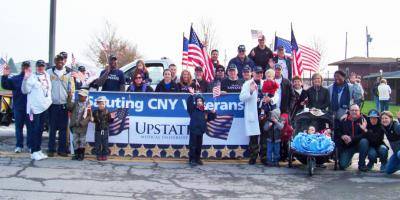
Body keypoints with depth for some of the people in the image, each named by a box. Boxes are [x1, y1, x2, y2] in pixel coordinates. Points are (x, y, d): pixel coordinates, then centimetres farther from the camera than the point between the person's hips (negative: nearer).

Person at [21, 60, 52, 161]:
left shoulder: (47, 76, 14)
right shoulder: (32, 77, -6)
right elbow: (25, 90, -12)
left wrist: (49, 100, 14)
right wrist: (26, 79, -25)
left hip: (44, 107, 7)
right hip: (34, 107, -6)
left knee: (40, 130, 13)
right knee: (34, 130, -5)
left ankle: (38, 150, 20)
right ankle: (34, 152, -1)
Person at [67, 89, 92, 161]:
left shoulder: (88, 105, -5)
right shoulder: (75, 103, 7)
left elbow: (89, 116, -7)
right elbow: (69, 107, -9)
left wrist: (83, 122, -16)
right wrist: (69, 98, -16)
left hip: (82, 126, -4)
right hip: (74, 125, 4)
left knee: (82, 140, 4)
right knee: (75, 140, 9)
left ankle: (81, 155, 12)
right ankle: (76, 154, 17)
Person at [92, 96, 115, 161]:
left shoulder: (107, 112, 1)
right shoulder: (95, 112, 3)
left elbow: (109, 121, -1)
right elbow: (94, 120, 7)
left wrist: (112, 118, -20)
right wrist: (92, 120, -14)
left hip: (105, 130, 0)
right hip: (98, 130, 1)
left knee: (105, 143, 4)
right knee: (98, 143, 4)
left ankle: (104, 155, 13)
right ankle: (98, 155, 13)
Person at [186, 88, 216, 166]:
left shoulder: (205, 111, 8)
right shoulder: (193, 109, -3)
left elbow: (210, 118, 18)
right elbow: (189, 102, -19)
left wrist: (213, 113, -1)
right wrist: (192, 95, -29)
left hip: (201, 131, 5)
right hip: (193, 130, -5)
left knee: (199, 146, 12)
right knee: (193, 146, -2)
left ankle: (197, 159, 24)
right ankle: (192, 160, 3)